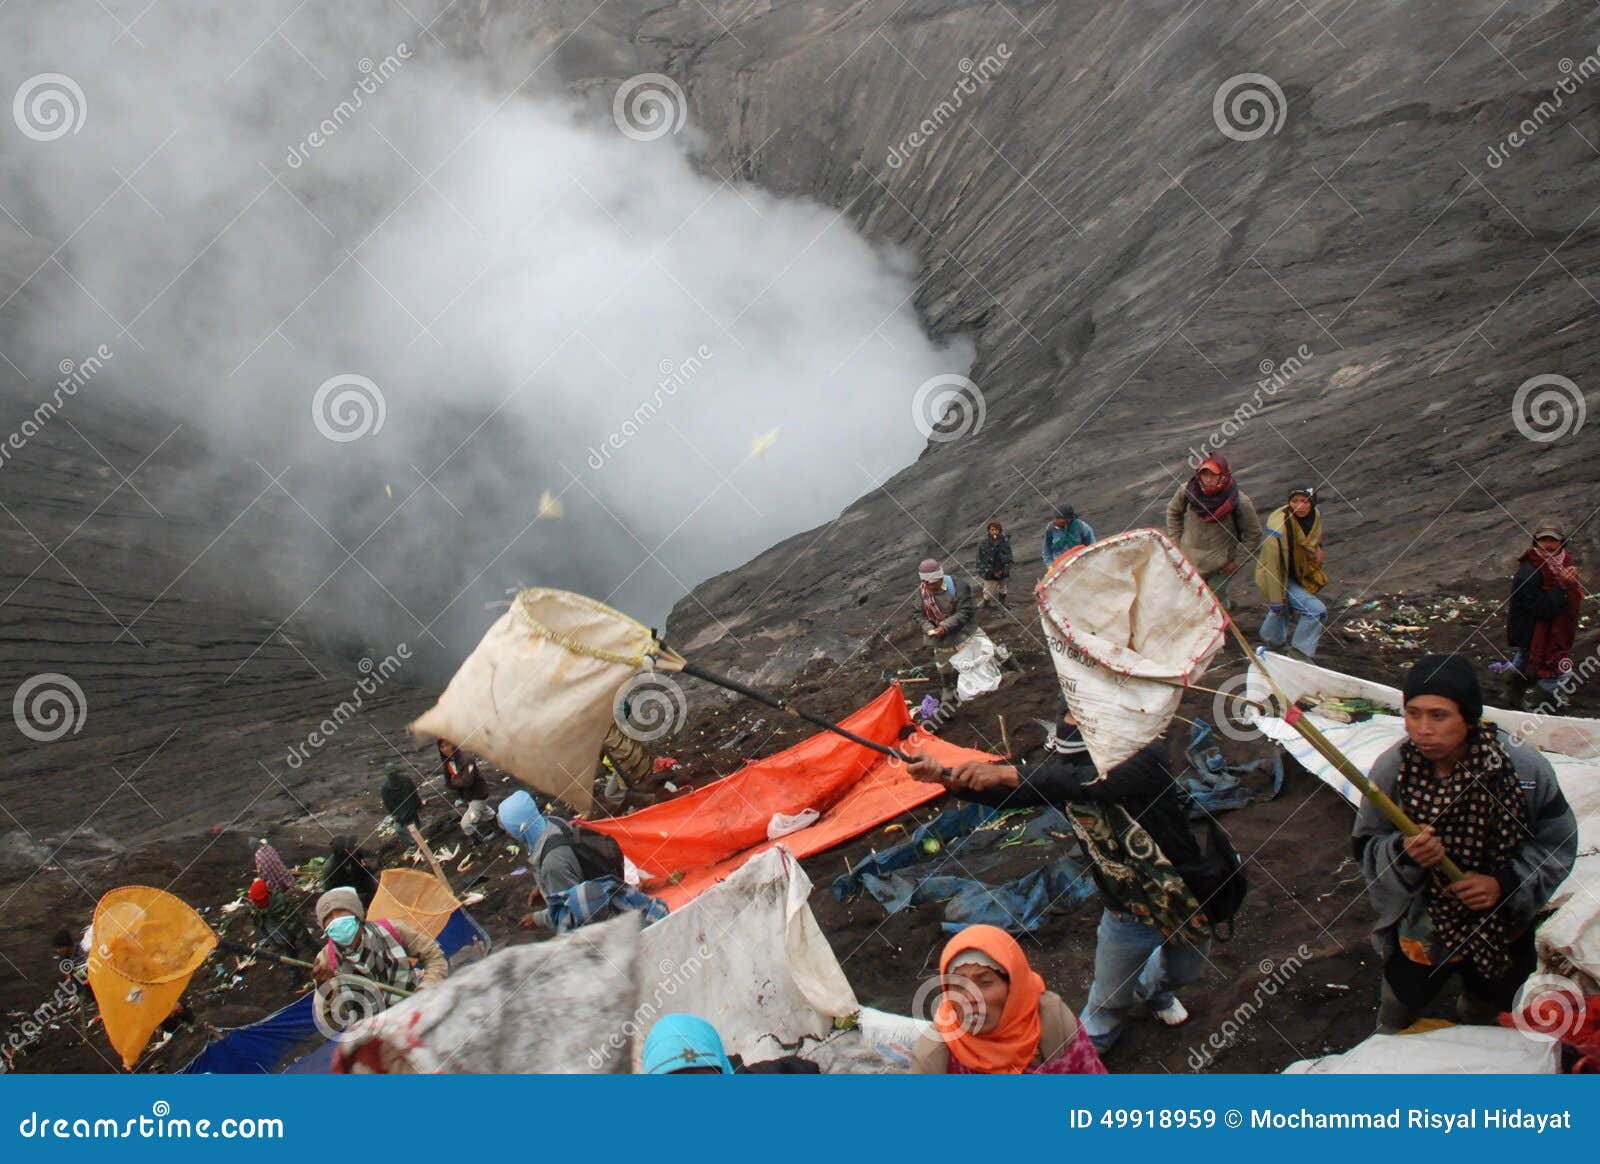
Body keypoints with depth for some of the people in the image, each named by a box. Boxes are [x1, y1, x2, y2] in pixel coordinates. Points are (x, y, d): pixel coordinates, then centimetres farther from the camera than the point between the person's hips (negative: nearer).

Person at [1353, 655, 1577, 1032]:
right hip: (1420, 929, 0)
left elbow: (1558, 843, -11)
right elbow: (1366, 845, -11)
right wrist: (1402, 853, -33)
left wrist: (1505, 884, -24)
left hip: (1505, 930, 0)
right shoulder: (1392, 768, -23)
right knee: (1396, 1023, 23)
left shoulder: (1525, 768, -25)